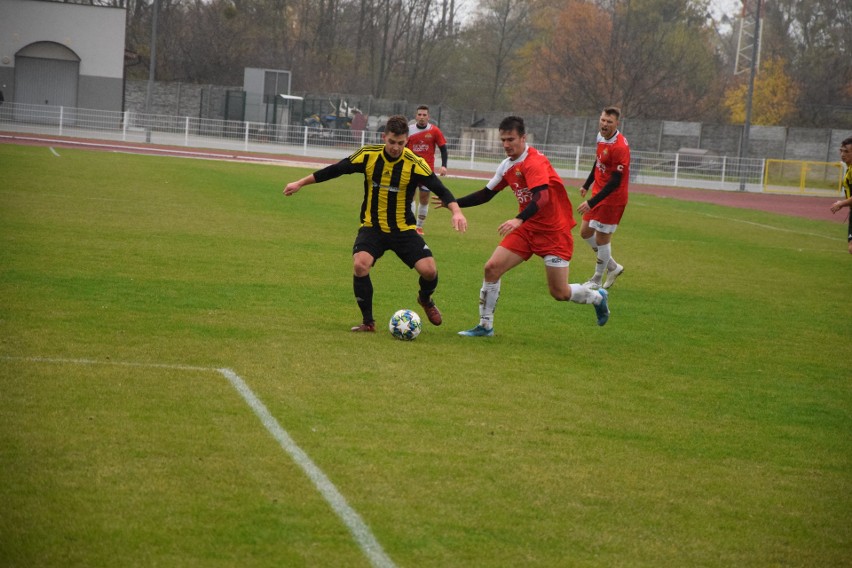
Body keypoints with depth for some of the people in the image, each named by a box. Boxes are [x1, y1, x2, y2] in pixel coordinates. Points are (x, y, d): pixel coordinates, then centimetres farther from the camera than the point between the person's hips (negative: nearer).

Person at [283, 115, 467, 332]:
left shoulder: (415, 164, -14)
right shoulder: (368, 155, -9)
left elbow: (440, 190, -15)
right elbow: (335, 170, 1)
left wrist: (456, 212, -33)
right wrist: (300, 183, 4)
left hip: (403, 229, 0)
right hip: (372, 227, 0)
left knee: (429, 270, -16)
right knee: (360, 265, -26)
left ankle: (426, 299, 23)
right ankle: (368, 321, -7)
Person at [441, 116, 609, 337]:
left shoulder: (534, 162, -20)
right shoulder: (508, 165, 5)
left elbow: (541, 197, -35)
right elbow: (486, 194, 17)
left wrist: (519, 219, -49)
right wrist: (454, 203, 10)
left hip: (554, 231, -7)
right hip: (527, 229, 7)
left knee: (560, 293, -4)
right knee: (492, 268, -8)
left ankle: (598, 297, 27)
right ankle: (485, 326, 3)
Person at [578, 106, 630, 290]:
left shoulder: (620, 147, -25)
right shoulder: (602, 137, 2)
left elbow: (615, 182, -25)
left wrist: (591, 203, -26)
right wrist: (587, 185, 29)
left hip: (612, 199, -9)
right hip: (598, 193, 9)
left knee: (602, 238, 0)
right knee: (585, 232, 15)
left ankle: (597, 281, 17)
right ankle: (613, 267, 30)